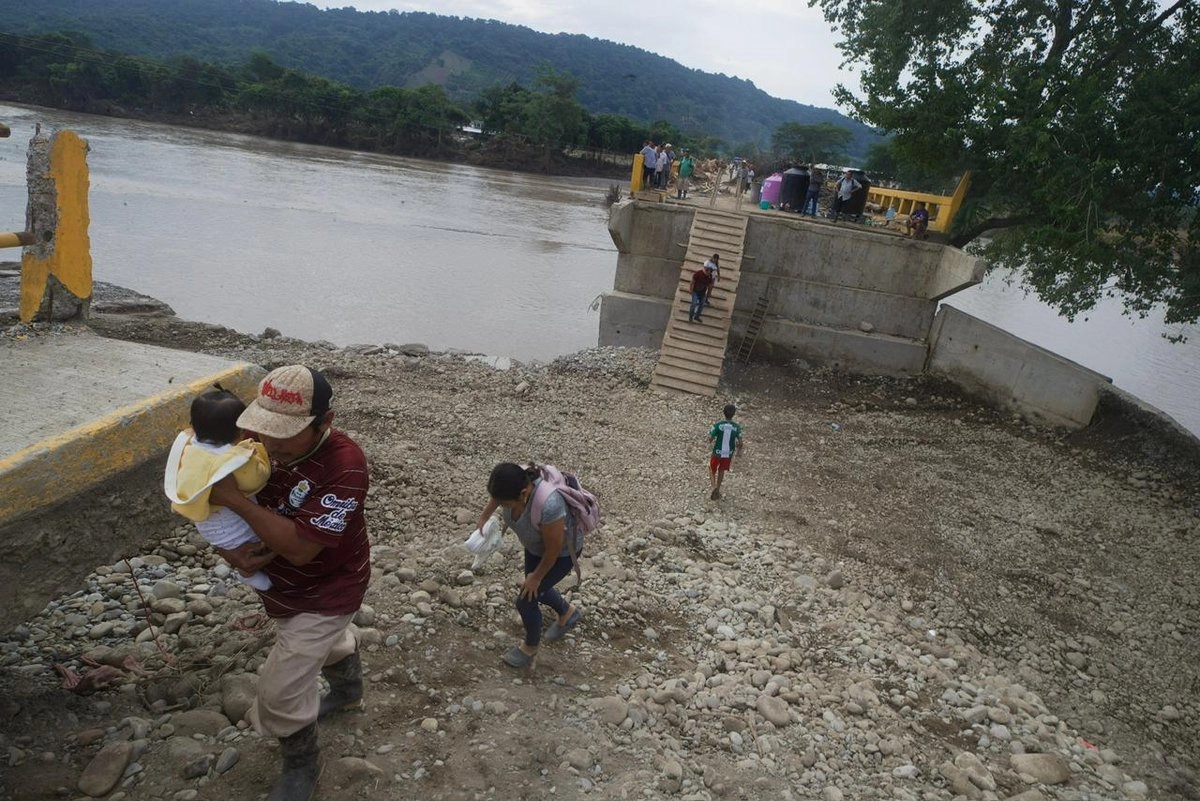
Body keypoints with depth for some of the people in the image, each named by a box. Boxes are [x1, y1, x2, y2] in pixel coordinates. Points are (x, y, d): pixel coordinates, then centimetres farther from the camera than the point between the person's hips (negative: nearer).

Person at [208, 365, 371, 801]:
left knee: (280, 692, -1)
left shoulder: (344, 464, -37)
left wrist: (235, 499, -41)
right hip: (282, 585, 7)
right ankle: (348, 689, 65)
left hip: (326, 592, -7)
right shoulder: (257, 441, -18)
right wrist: (233, 550, -26)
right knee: (327, 641, 33)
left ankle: (302, 766, 30)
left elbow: (299, 547, -38)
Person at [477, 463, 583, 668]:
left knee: (526, 600, 2)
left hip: (562, 551, -7)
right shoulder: (513, 482, -27)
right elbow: (496, 496, 1)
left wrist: (537, 576, -14)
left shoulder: (548, 505, -45)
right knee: (536, 589, 24)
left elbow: (554, 549, -28)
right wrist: (484, 517, 8)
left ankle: (530, 646, 31)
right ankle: (568, 613, 52)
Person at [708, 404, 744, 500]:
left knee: (712, 470, 20)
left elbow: (710, 439, -17)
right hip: (728, 454, 2)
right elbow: (740, 443, -13)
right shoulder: (736, 427, -14)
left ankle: (714, 487, -2)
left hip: (717, 452, -2)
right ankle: (717, 490, 32)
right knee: (721, 471, 24)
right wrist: (739, 450, 8)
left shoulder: (718, 425, -20)